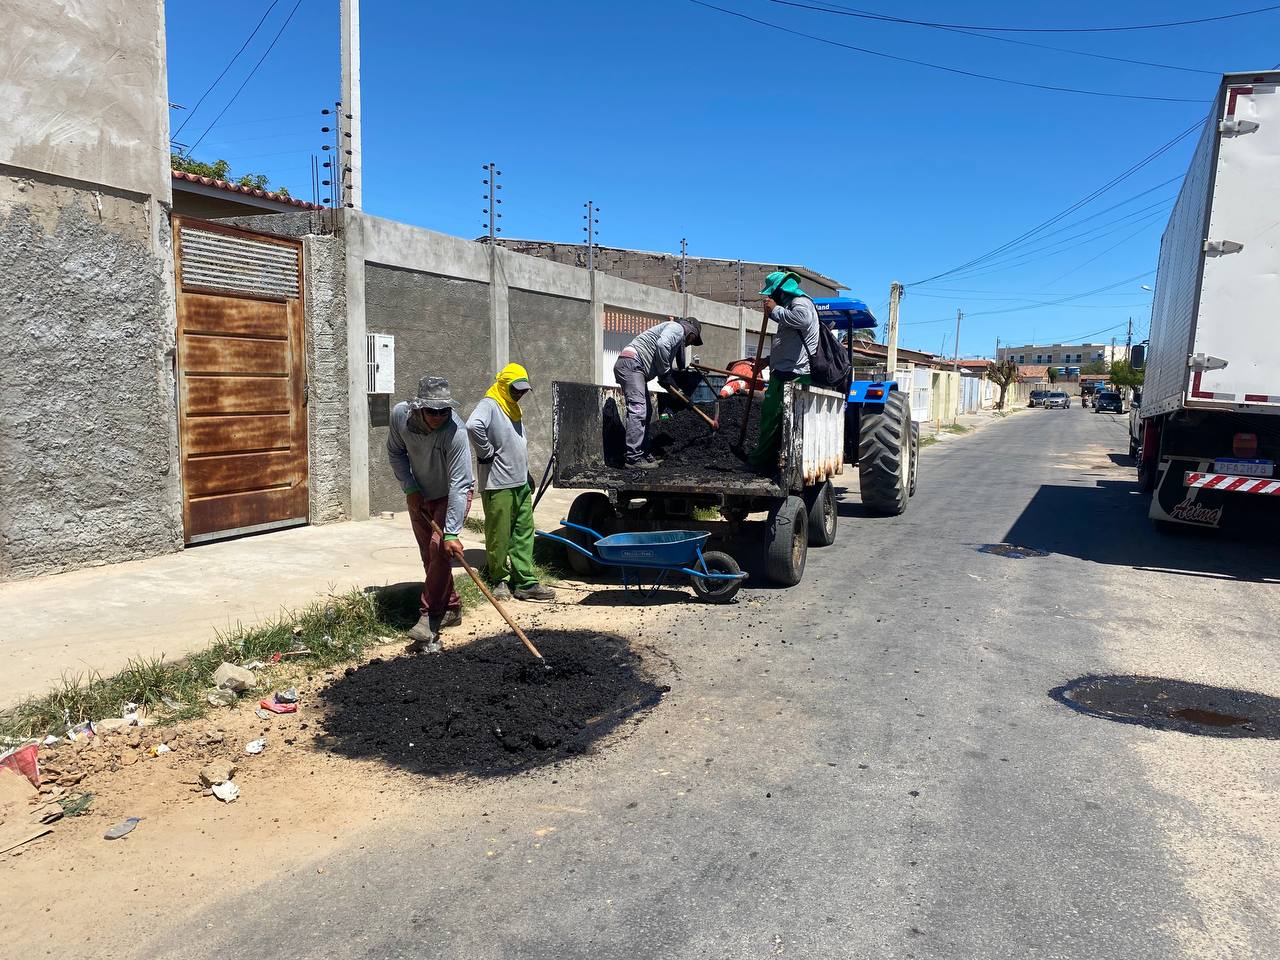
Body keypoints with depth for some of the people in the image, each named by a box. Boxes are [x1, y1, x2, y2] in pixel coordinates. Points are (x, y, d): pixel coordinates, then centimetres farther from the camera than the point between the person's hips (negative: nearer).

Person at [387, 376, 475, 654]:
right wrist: (410, 488, -10)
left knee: (440, 549, -21)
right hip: (419, 495, 5)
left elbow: (459, 485, -36)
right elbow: (396, 453, -1)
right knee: (429, 555, 9)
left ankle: (430, 617, -14)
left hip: (451, 496, -5)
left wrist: (451, 533, -40)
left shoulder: (455, 431, -35)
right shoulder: (400, 415, -21)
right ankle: (451, 609, 24)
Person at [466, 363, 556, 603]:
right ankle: (497, 579, 16)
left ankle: (526, 583, 10)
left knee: (524, 534, 7)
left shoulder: (514, 409, 19)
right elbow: (473, 425, -32)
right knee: (499, 536, 1)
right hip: (498, 484, -9)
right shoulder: (489, 405, -11)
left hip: (520, 483, 9)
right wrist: (486, 453, -21)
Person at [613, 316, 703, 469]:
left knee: (645, 412, 12)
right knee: (637, 409, -16)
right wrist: (665, 373, -14)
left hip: (637, 369, 11)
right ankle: (634, 458, -20)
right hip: (630, 364, -11)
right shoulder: (678, 328, -1)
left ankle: (644, 454, 17)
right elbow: (661, 345, -21)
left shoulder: (679, 338, 31)